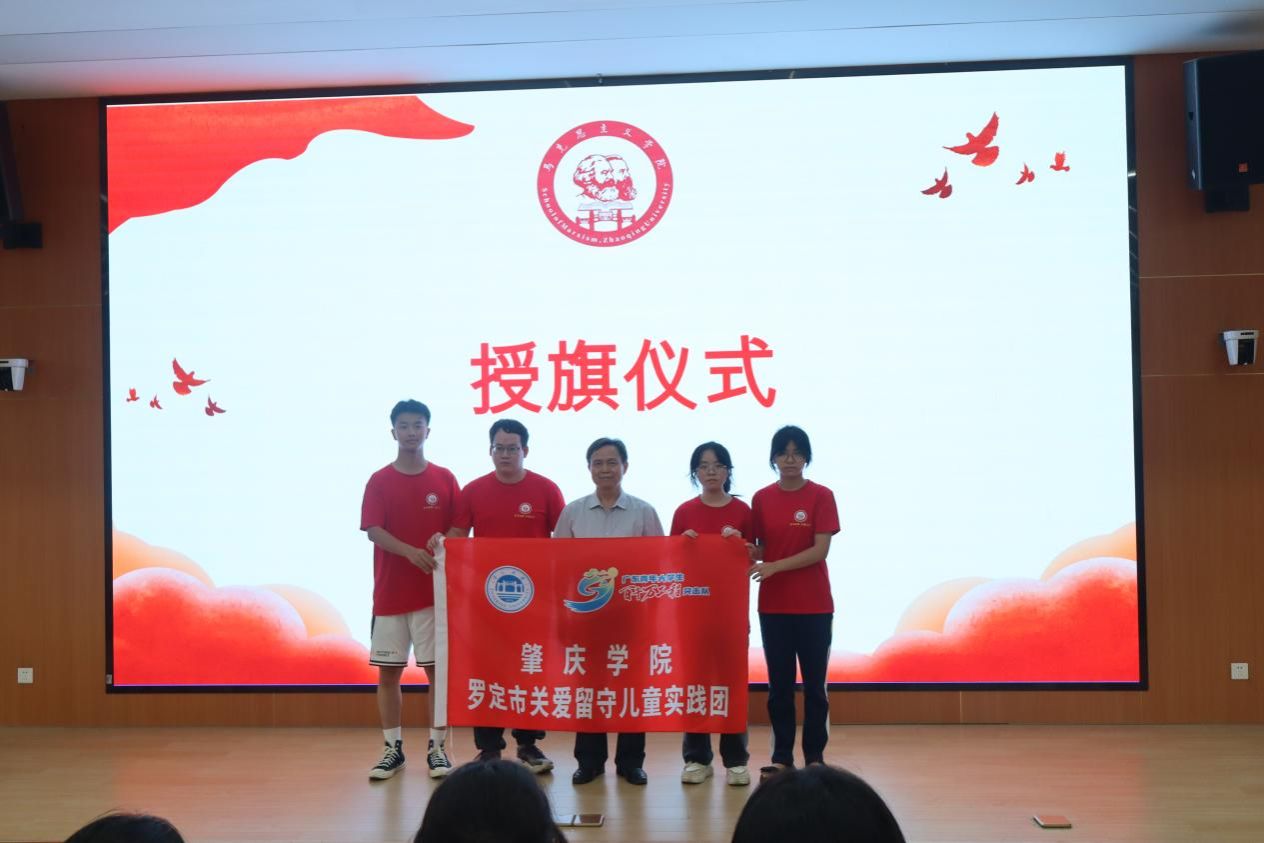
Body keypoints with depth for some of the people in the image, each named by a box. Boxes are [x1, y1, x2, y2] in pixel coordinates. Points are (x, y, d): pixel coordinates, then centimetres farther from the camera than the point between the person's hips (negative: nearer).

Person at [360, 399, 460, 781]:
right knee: (387, 672, 5)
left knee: (438, 668, 0)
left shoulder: (444, 479, 4)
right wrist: (410, 551, -24)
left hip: (434, 592, 0)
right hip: (390, 593, 0)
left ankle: (437, 747, 10)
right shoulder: (379, 481, 2)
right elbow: (373, 531, -7)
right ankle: (393, 748, 16)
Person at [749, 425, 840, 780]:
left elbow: (820, 550, -12)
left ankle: (815, 757, 15)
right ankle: (781, 757, 15)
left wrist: (774, 566, -19)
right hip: (773, 605, 2)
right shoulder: (762, 498, 4)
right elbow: (760, 550, 9)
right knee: (779, 685, 7)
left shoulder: (821, 496, -5)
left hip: (814, 606, -2)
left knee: (814, 684, 5)